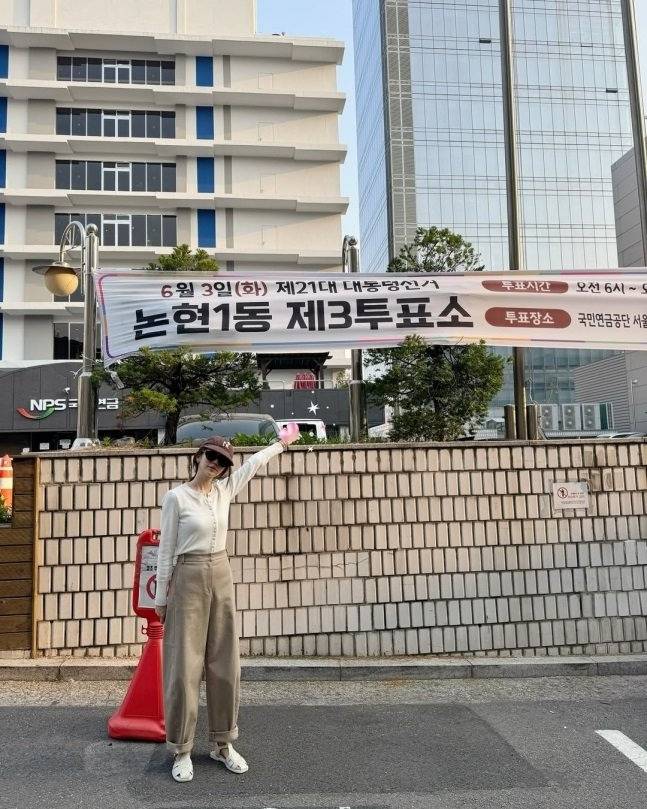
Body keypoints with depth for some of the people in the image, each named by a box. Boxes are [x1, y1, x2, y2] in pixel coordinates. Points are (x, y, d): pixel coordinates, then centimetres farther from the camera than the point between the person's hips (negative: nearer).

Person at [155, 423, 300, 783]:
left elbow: (254, 463, 20)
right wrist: (161, 598, -4)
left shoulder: (224, 490, 5)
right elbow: (166, 551, -5)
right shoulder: (176, 498, -8)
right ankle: (182, 751, 12)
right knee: (185, 666, 0)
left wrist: (283, 442, 32)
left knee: (225, 662, 9)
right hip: (188, 579, -5)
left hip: (221, 577, 5)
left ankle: (223, 744, 22)